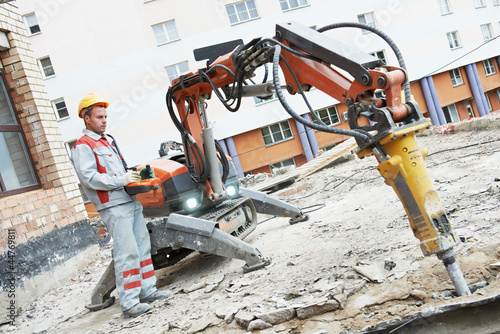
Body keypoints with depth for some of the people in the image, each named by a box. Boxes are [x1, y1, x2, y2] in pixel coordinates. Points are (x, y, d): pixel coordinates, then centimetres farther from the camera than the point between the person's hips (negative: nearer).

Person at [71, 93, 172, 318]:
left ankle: (148, 291, 20)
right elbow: (89, 178, -18)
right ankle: (129, 303, -5)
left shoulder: (108, 141, 23)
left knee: (142, 246, 11)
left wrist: (134, 176, 12)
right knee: (126, 253, -10)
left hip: (131, 201, 9)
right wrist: (120, 180, -19)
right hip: (113, 207, -9)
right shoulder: (82, 146, -6)